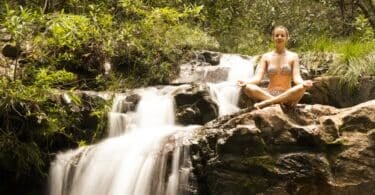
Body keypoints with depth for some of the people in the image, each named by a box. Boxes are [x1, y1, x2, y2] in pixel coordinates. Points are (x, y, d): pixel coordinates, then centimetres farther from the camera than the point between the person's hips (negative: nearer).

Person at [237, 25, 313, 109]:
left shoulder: (293, 56, 6)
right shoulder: (266, 57, 9)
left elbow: (296, 77, -6)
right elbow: (258, 77, -3)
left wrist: (303, 83, -30)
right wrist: (246, 82, -24)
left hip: (287, 95, 0)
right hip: (268, 94, 1)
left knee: (301, 88, -34)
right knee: (247, 88, -26)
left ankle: (266, 102, -31)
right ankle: (278, 101, -33)